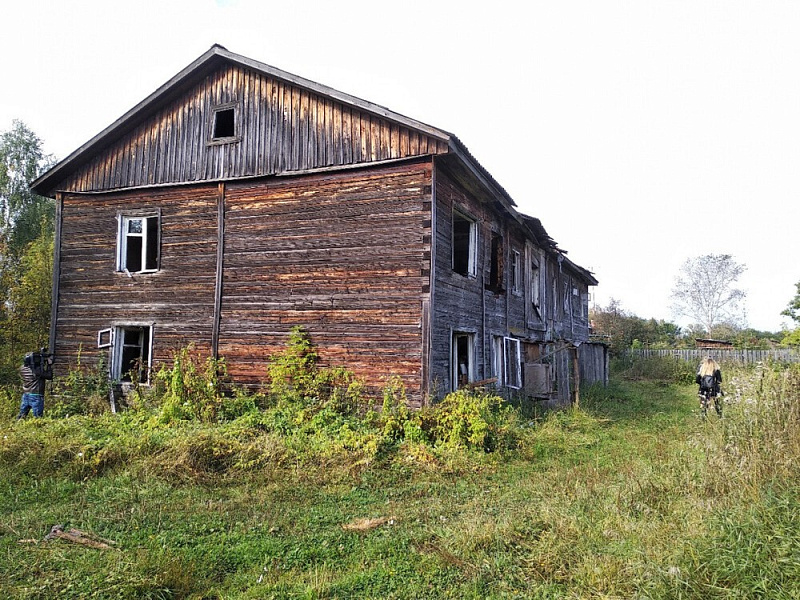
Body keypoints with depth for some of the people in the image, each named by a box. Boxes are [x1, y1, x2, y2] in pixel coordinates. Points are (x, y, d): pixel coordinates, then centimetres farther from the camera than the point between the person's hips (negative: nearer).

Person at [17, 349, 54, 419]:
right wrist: (49, 364, -3)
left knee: (21, 415, 17)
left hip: (25, 395, 6)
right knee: (37, 417, 0)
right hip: (36, 396, -6)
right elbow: (49, 376, -8)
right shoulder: (38, 370, -18)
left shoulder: (22, 369, 0)